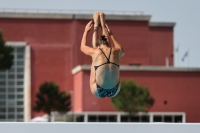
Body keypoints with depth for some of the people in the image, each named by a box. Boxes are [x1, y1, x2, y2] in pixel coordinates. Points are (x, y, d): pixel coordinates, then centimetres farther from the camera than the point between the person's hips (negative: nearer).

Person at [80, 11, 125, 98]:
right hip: (114, 92, 2)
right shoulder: (116, 51, -5)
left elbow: (82, 47, 14)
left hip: (98, 92, -1)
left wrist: (86, 31, 27)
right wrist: (111, 35, 33)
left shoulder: (95, 52, -11)